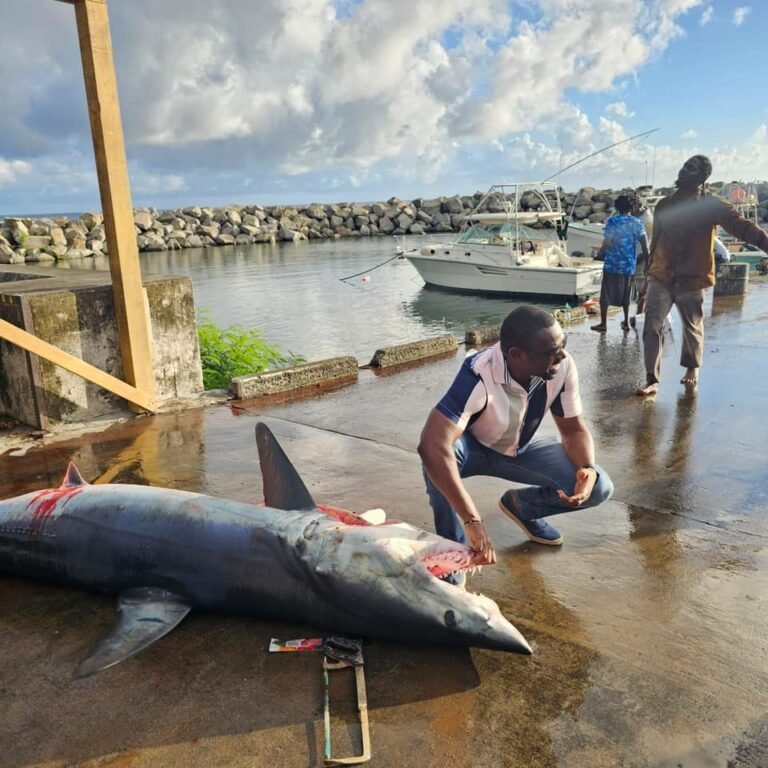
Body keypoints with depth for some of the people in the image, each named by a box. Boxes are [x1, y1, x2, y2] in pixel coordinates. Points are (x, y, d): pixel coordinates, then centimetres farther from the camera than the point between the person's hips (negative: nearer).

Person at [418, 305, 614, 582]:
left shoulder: (564, 367, -24)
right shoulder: (478, 376, -39)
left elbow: (574, 428, -9)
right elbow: (432, 445, -50)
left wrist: (588, 469, -32)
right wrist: (473, 521, -55)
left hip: (520, 450, 4)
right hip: (472, 447, -4)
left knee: (598, 487, -15)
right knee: (436, 453, -39)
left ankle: (520, 505, 14)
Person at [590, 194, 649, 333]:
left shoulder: (612, 221, -8)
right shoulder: (637, 223, 3)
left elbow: (607, 243, -13)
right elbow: (644, 246, -1)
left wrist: (600, 253, 5)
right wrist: (647, 263, 10)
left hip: (612, 264, -4)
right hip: (629, 265, 4)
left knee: (606, 295, 4)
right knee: (625, 294, 17)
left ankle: (603, 324, 4)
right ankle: (626, 322, 22)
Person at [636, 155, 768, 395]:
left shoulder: (711, 206, -4)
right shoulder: (664, 204, 8)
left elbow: (741, 226, -16)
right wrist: (650, 272, 20)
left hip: (691, 278, -2)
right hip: (661, 277, 2)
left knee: (692, 327, 13)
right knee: (652, 326, -9)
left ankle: (692, 368, 38)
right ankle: (652, 380, -6)